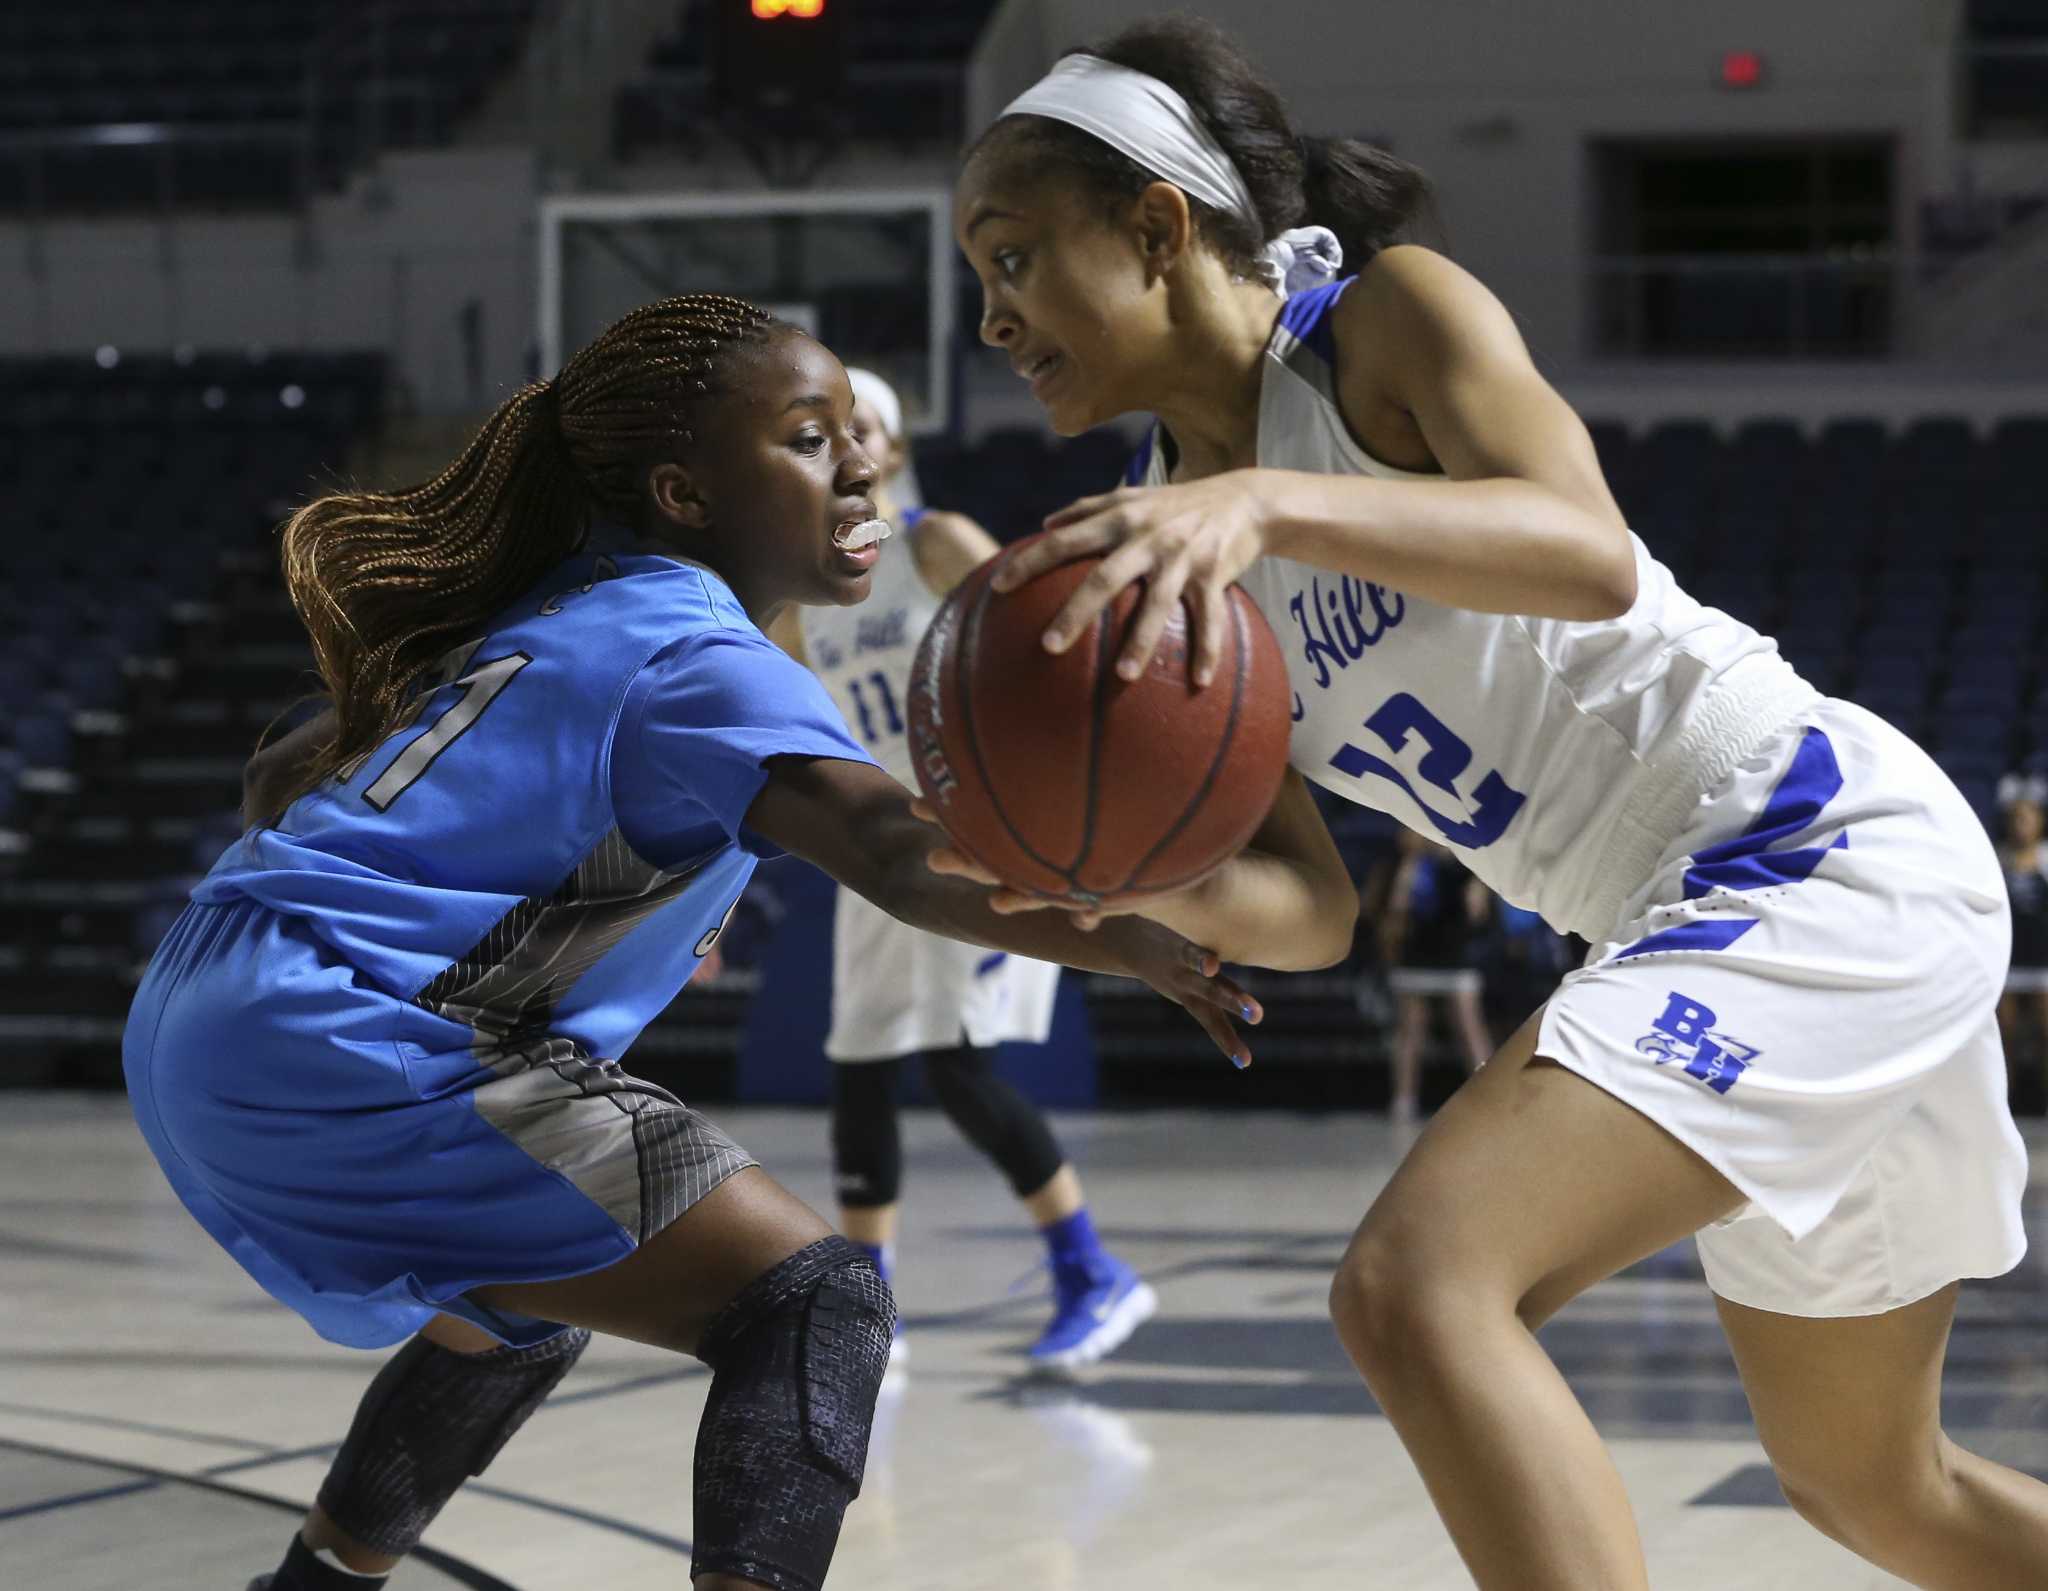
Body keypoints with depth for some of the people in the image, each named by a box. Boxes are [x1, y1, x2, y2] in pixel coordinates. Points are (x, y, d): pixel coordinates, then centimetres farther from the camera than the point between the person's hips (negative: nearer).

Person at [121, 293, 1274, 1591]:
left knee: (516, 1322, 35)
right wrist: (1137, 946, -33)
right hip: (338, 1045, -10)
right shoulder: (695, 654, -8)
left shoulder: (549, 618, 20)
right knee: (817, 1304, -16)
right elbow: (898, 849, -26)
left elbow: (284, 779, 28)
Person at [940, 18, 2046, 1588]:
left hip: (1831, 853, -10)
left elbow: (1588, 554, -31)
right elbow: (1272, 912, 8)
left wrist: (1267, 501, -43)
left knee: (1419, 1287, -27)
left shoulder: (1392, 312, -11)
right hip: (1693, 919, 10)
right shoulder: (1159, 530, 10)